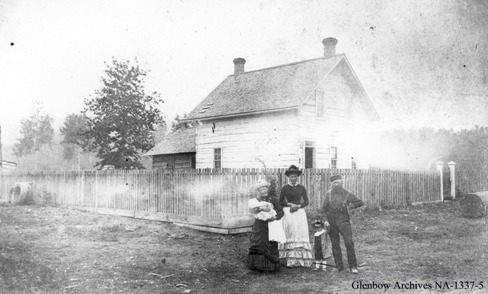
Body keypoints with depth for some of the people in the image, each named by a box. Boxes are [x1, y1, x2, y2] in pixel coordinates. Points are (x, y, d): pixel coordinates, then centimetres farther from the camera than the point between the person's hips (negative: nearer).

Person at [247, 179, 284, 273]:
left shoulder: (272, 199, 5)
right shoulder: (256, 200, 9)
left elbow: (281, 211, 1)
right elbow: (251, 209, -12)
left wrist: (275, 217, -17)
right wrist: (261, 208, -28)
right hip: (259, 227, 1)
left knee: (270, 245, -2)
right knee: (258, 245, -6)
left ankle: (270, 267, 7)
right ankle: (258, 267, -1)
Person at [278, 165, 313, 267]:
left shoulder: (301, 188, 9)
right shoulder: (285, 188, 5)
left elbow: (306, 202, 6)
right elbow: (280, 202, 6)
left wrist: (297, 206, -9)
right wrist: (290, 204, -9)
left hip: (300, 212, 2)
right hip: (288, 212, -2)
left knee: (301, 233, -4)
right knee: (289, 234, -8)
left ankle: (301, 259, 0)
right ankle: (289, 259, -8)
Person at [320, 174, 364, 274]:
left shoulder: (347, 194, 0)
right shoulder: (329, 193, 6)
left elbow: (360, 202, 8)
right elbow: (323, 208, 11)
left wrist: (350, 206, -2)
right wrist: (324, 219, 2)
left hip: (343, 220, -2)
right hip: (331, 221, 2)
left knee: (349, 242, -12)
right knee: (335, 245, 6)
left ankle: (353, 266, -4)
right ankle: (339, 267, 15)